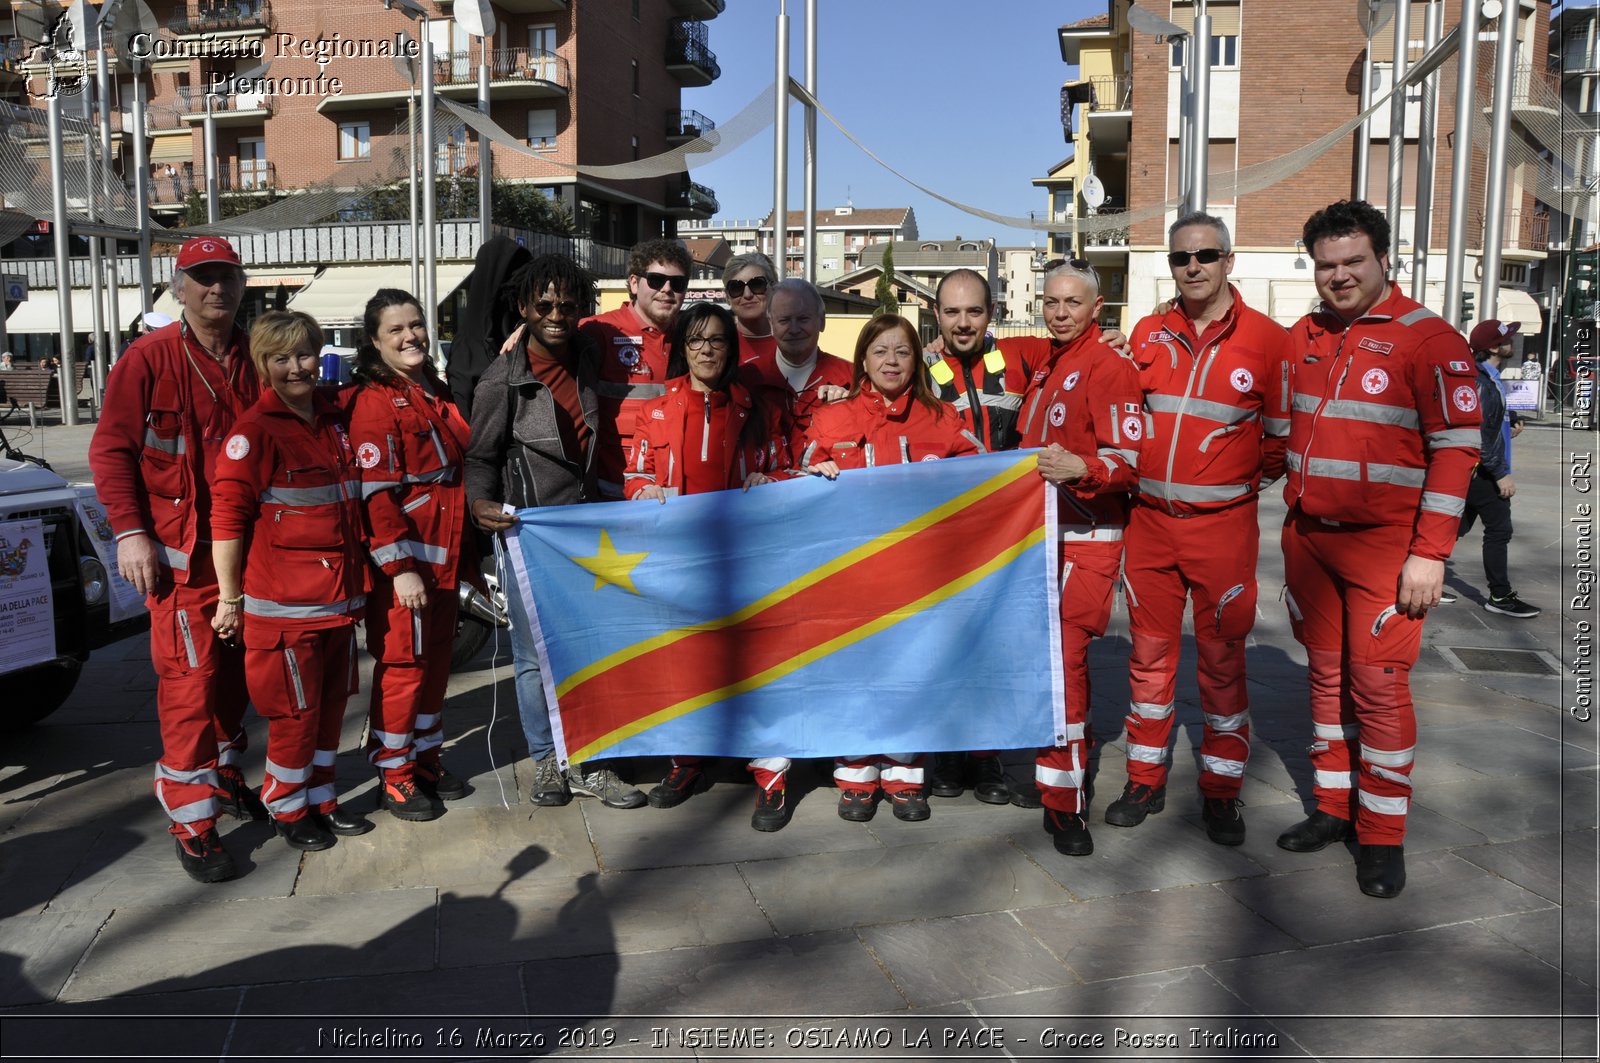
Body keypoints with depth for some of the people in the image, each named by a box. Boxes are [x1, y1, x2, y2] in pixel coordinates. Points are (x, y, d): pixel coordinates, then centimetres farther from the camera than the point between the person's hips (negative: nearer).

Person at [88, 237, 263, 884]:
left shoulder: (254, 359, 7)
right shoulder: (150, 358, -7)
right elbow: (110, 449, -6)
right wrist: (130, 531, -13)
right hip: (181, 552, -5)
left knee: (233, 671, 16)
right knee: (190, 678, -6)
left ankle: (223, 775, 34)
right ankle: (192, 823, 2)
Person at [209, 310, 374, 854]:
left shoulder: (333, 419, 11)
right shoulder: (255, 429, -11)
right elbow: (227, 517, -13)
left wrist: (358, 578, 20)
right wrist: (229, 597, -12)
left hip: (340, 595, 7)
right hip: (283, 602, -7)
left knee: (331, 702, 16)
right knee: (296, 709, 3)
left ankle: (320, 798, 31)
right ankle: (288, 810, 21)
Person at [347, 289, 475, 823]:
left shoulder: (437, 394, 13)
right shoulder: (374, 402, -12)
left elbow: (459, 472, 22)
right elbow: (376, 494, -18)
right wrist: (401, 568, -20)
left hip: (445, 557, 8)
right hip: (403, 563, -8)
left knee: (436, 659, 15)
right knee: (402, 664, 1)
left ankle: (425, 758, 28)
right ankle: (393, 774, 15)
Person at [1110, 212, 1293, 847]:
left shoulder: (1266, 339, -4)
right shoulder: (1148, 334, 6)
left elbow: (1282, 434, 2)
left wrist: (1244, 483, 5)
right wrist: (1147, 474, 8)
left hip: (1222, 525, -3)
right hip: (1149, 519, 3)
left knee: (1222, 657, 5)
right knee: (1149, 652, 10)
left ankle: (1221, 791, 19)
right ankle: (1146, 781, 23)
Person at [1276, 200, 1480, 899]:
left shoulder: (1428, 339, -7)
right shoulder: (1300, 339, 10)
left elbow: (1455, 449, -10)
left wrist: (1430, 553, -15)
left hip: (1385, 545, -5)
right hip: (1307, 536, 5)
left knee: (1378, 682, -3)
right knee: (1326, 673, 12)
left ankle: (1382, 836, 10)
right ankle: (1334, 808, 25)